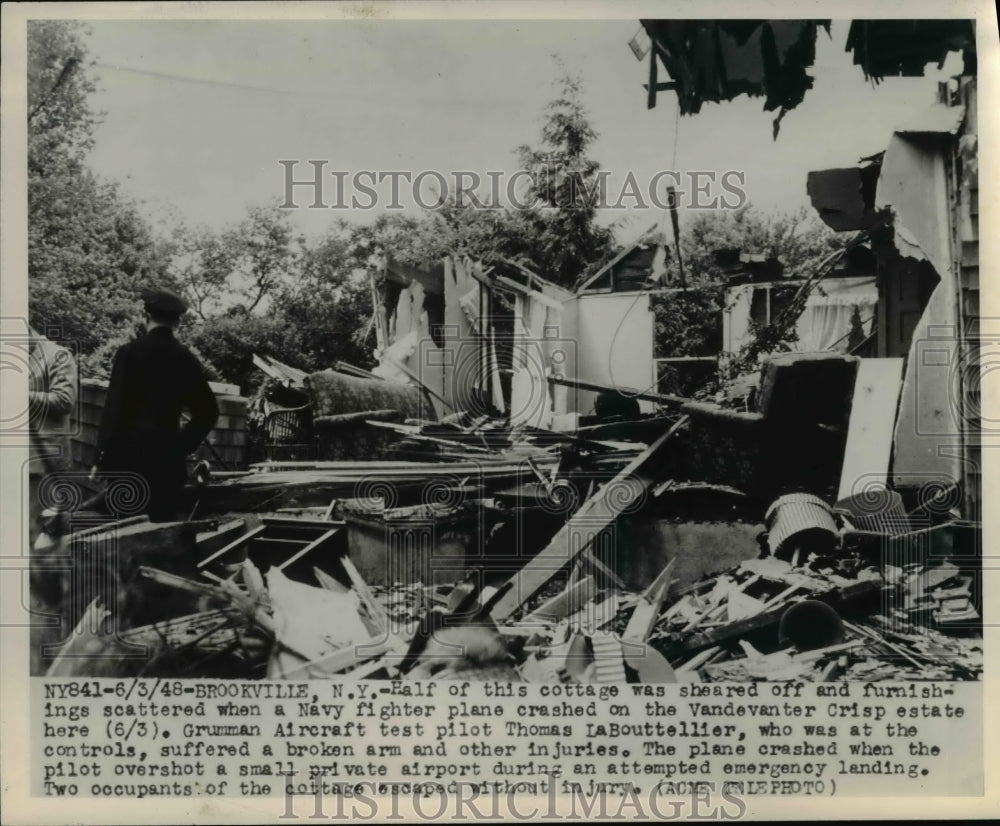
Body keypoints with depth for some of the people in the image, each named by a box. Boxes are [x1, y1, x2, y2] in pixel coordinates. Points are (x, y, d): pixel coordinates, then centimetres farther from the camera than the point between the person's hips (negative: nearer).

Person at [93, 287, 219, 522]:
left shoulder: (130, 352, -5)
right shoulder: (186, 359, 7)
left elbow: (113, 407, -8)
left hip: (128, 452, -3)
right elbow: (208, 411, 9)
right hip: (168, 457, 3)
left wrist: (102, 459, -5)